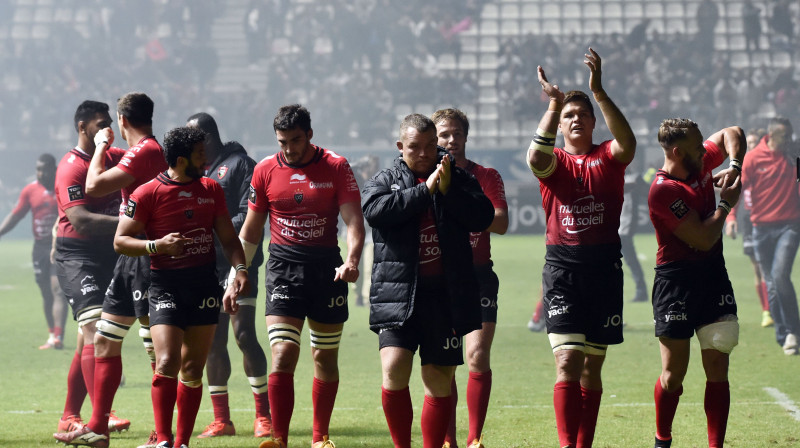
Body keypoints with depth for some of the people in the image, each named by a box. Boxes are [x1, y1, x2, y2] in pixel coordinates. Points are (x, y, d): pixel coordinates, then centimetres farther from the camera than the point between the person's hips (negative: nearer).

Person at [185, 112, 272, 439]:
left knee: (243, 334, -10)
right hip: (206, 268, 6)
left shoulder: (239, 164, -4)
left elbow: (249, 215, -12)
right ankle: (221, 420, 11)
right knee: (212, 342, 5)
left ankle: (264, 416, -4)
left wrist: (215, 233, -18)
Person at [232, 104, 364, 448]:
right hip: (283, 268, 0)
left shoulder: (336, 167, -1)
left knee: (325, 358, 9)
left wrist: (352, 260, -24)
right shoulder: (265, 170, 4)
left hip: (327, 267, 0)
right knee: (283, 355, -14)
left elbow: (353, 220, -6)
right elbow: (250, 230, 11)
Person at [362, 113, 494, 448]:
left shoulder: (459, 180, 11)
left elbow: (483, 217, -3)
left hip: (446, 295, 1)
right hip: (398, 295, -1)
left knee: (440, 379, 4)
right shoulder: (384, 181, 8)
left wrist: (448, 190, -14)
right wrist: (425, 189, -14)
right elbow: (375, 210, -13)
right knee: (394, 370, -15)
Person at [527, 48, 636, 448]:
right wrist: (554, 103, -24)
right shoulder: (554, 161, 6)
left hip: (604, 266, 2)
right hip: (563, 268, -2)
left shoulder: (607, 158, 7)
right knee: (567, 361, -13)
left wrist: (599, 92, -26)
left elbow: (627, 143, -16)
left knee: (592, 366, 9)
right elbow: (536, 157, -18)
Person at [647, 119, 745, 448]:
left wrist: (735, 167, 4)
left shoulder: (700, 164, 4)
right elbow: (704, 239, -19)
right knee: (674, 372, -2)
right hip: (676, 281, -6)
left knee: (717, 368, -1)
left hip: (713, 273, 6)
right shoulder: (663, 190, -19)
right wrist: (727, 203, -5)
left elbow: (732, 134, 21)